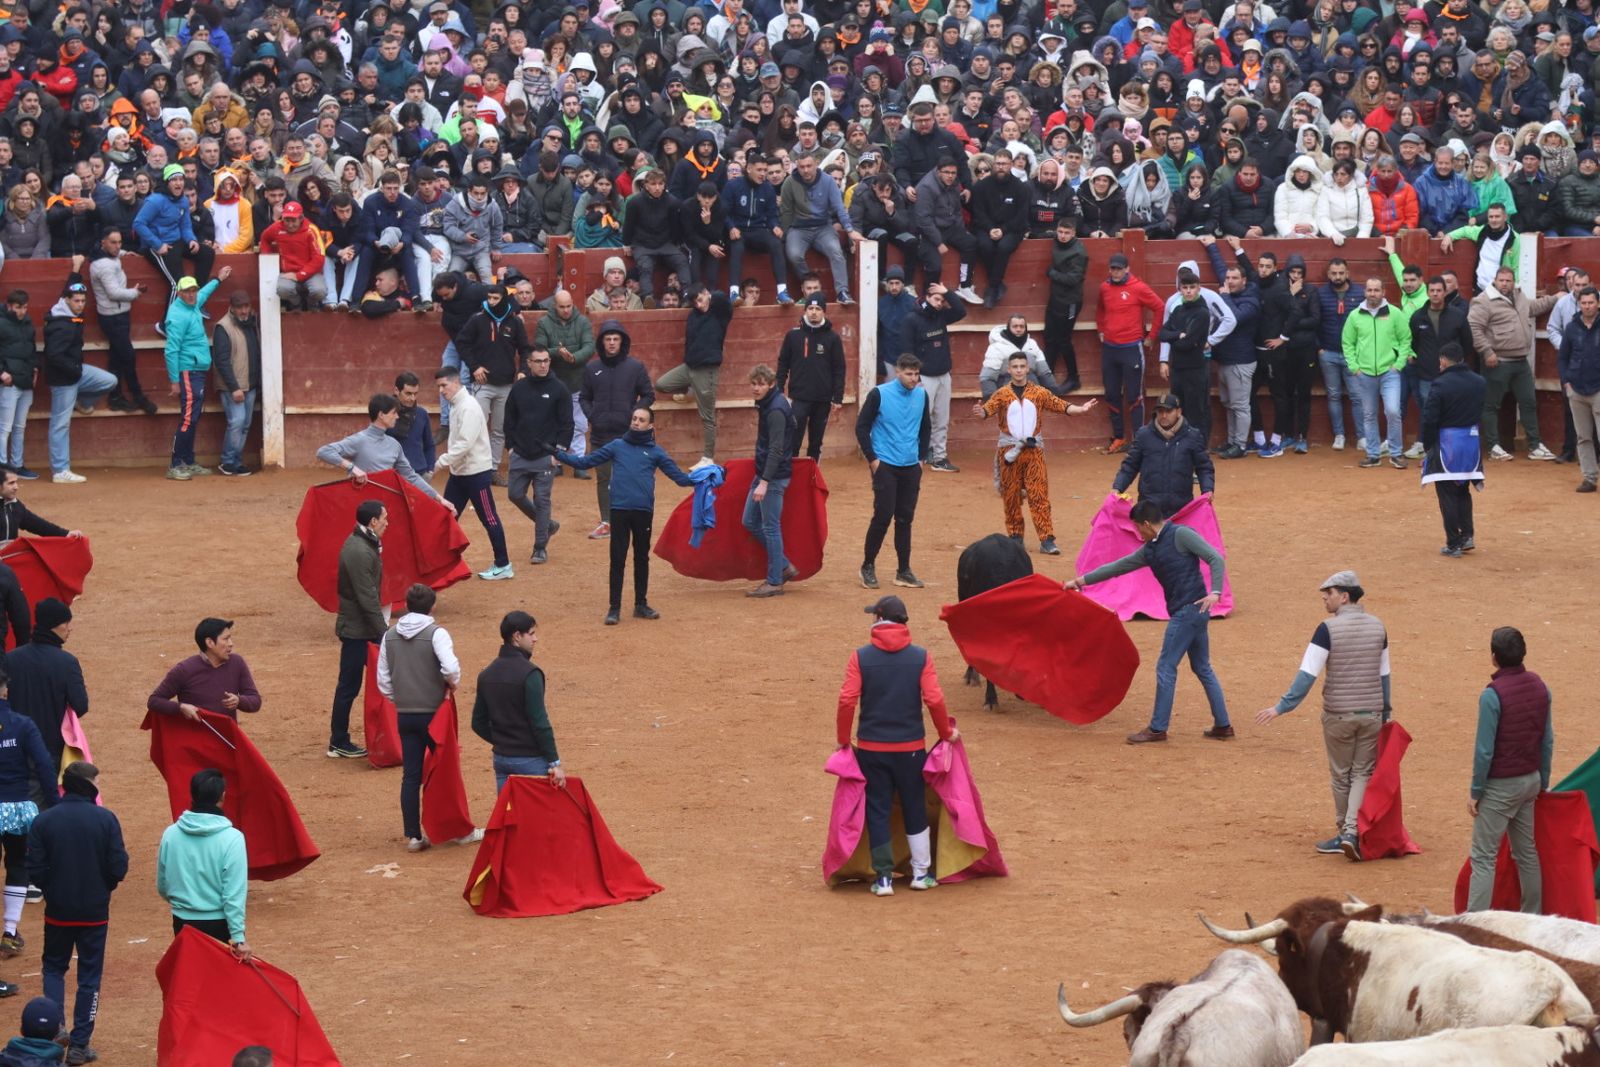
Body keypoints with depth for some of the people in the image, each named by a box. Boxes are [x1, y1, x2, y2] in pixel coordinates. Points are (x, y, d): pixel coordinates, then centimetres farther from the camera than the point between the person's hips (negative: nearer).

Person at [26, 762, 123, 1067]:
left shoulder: (43, 821, -8)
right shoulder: (105, 819, -12)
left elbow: (35, 872, -8)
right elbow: (118, 868, -13)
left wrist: (54, 889, 11)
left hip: (58, 911, 1)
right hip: (95, 912, -1)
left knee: (53, 967, 22)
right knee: (89, 975, 10)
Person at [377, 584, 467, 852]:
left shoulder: (390, 636, 3)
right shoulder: (436, 633, -12)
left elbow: (383, 681, 6)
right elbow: (450, 668, -27)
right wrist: (452, 685, -7)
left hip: (405, 716, 4)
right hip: (434, 714, -4)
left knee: (411, 776, 7)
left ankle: (413, 836, 7)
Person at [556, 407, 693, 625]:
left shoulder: (655, 452, 10)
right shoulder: (617, 446, 11)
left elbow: (677, 475, 7)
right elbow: (586, 461, 11)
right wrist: (559, 455, 4)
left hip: (644, 511, 1)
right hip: (619, 510, -1)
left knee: (642, 559, 10)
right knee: (617, 560, -1)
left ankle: (641, 605, 21)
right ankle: (614, 608, 2)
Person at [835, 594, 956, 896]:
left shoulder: (861, 657, -7)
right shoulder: (920, 657, -5)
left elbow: (847, 700, -13)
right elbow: (934, 700, -11)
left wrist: (843, 739, 0)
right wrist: (946, 733, 6)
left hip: (871, 747, -1)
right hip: (910, 747, 1)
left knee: (877, 811, 8)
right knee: (915, 808, 15)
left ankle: (884, 878, 9)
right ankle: (921, 873, 21)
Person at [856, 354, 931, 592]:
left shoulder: (921, 396, 4)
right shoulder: (879, 394, -10)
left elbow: (926, 428, 18)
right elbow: (862, 427, -6)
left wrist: (922, 457, 12)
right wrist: (872, 459, -7)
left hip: (911, 467, 4)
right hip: (885, 466, -4)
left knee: (905, 519, 7)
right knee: (883, 517, -7)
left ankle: (904, 571, 13)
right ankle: (868, 567, 7)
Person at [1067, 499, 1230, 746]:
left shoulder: (1181, 535, -10)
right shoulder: (1150, 550, 15)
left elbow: (1216, 559, -14)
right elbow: (1119, 566, 22)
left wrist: (1215, 592, -26)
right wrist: (1081, 580, 25)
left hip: (1189, 609, -9)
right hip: (1188, 612, 9)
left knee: (1166, 668, -4)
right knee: (1202, 669, 13)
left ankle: (1157, 729, 1)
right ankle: (1222, 726, 18)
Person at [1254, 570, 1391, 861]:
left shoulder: (1328, 629, -13)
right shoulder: (1376, 626, 2)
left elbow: (1307, 674, -17)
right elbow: (1383, 674, 9)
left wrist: (1282, 707, -14)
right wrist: (1385, 712, 18)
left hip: (1338, 714, -3)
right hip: (1371, 713, 3)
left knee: (1341, 775, 12)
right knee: (1362, 773, 10)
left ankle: (1343, 832, 21)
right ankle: (1352, 829, -6)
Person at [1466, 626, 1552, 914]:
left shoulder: (1492, 695, -20)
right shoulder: (1539, 686, 1)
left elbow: (1484, 750, -17)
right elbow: (1547, 741, 8)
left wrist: (1476, 792, -8)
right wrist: (1543, 782, 18)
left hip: (1500, 786, -7)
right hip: (1530, 780, 7)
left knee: (1483, 858, -3)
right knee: (1527, 853, 17)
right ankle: (1533, 919, 22)